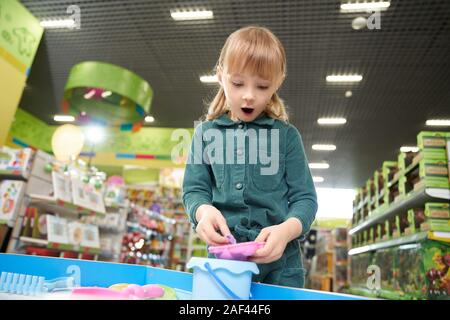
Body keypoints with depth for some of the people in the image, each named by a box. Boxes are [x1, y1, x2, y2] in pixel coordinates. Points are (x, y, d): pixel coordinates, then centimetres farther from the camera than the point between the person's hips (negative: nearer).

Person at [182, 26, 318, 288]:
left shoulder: (286, 135, 0)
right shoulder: (207, 133, 3)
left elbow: (305, 198, -2)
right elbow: (194, 189, 3)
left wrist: (287, 230, -23)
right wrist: (203, 211, -20)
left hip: (279, 261, 0)